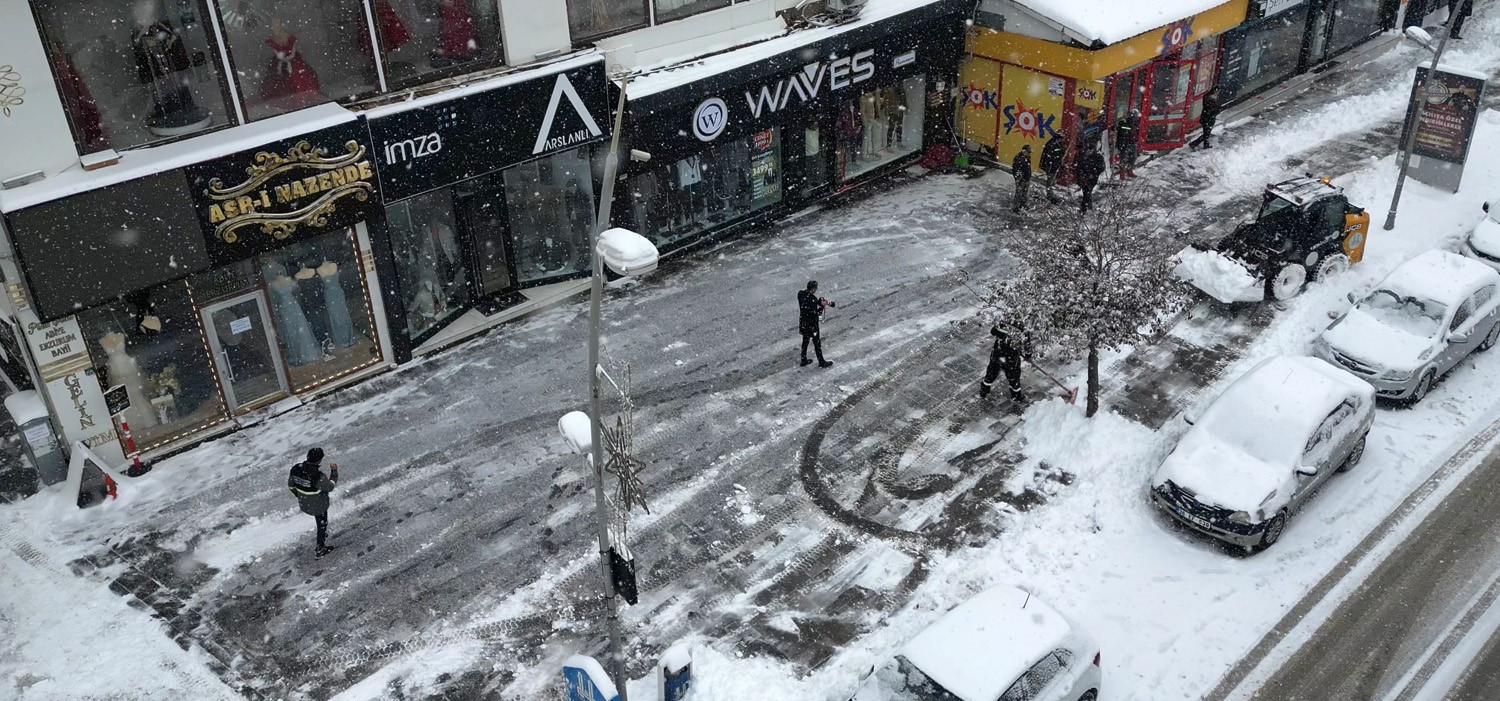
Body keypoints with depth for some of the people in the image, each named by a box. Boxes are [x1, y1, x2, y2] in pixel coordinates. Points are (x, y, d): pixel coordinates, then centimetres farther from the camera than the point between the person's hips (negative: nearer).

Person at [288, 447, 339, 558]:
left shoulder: (296, 469, -20)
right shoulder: (317, 476, -38)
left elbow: (290, 485, -2)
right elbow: (330, 487, -19)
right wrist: (334, 471, -6)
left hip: (303, 504, 5)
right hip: (319, 506, -5)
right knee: (322, 525, 21)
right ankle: (320, 549, 37)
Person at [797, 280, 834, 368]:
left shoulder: (800, 294, -7)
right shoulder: (812, 299, -30)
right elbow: (816, 313, -27)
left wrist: (820, 302, -1)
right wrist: (822, 306, -15)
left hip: (803, 323, 7)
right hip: (812, 325, -7)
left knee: (805, 341, 23)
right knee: (817, 344, 10)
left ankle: (803, 360, 35)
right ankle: (821, 362, 24)